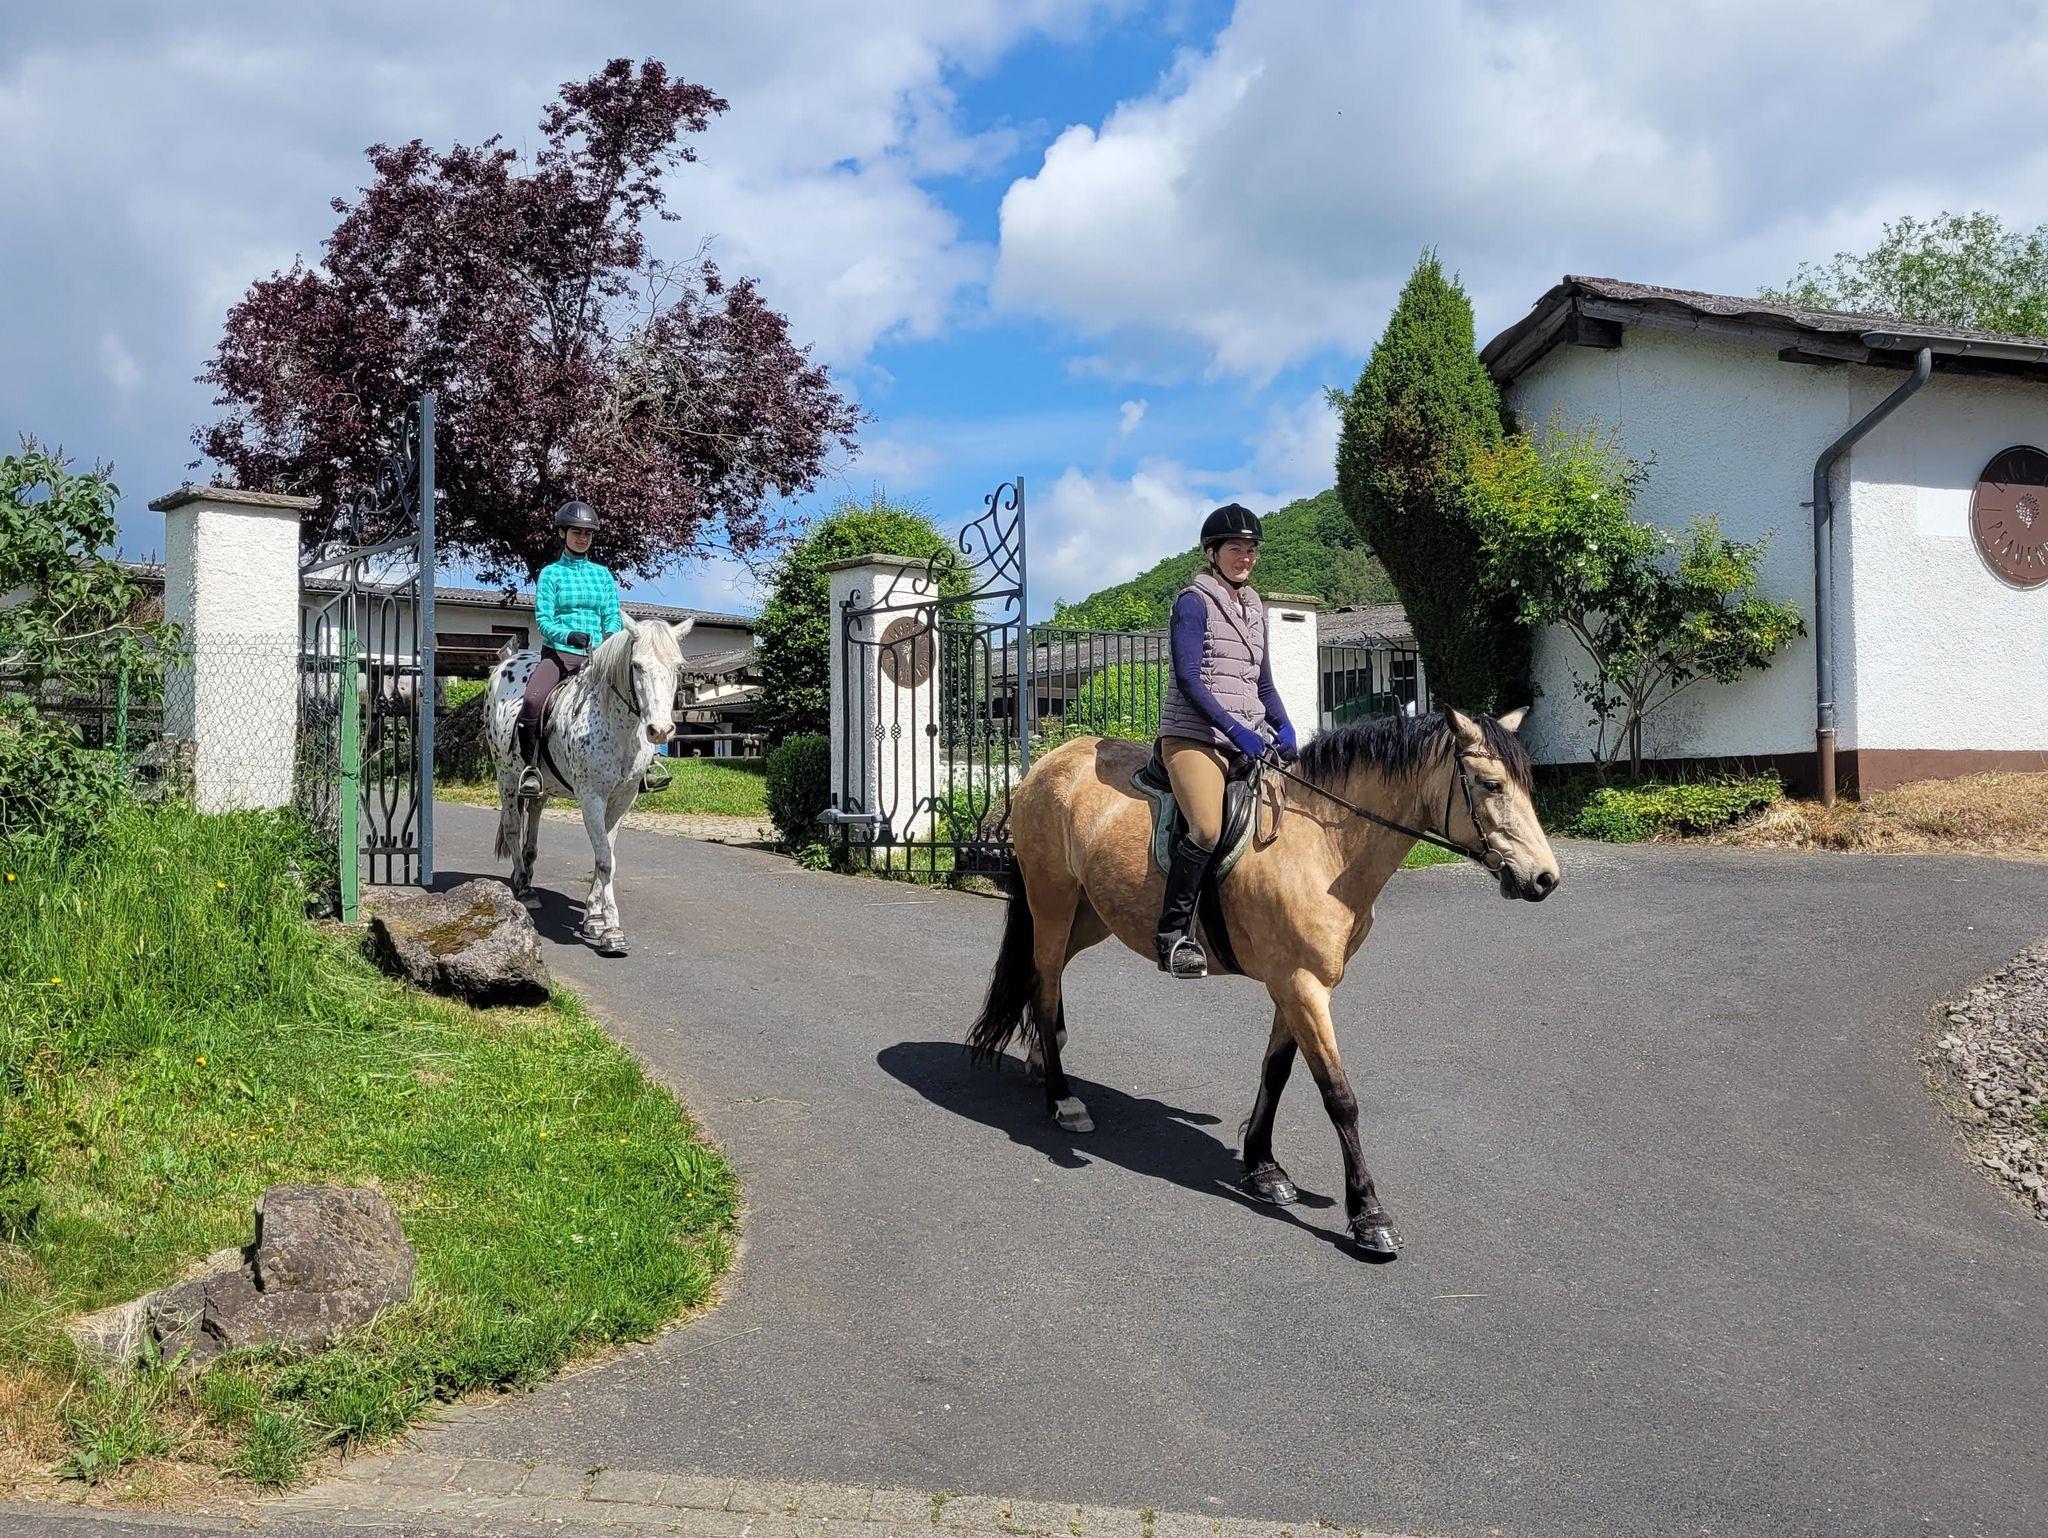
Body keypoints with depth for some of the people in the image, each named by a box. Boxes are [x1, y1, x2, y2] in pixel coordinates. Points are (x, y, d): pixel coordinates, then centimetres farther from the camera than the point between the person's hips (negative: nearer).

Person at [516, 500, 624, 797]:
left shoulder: (603, 574, 16)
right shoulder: (551, 573, 7)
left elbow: (613, 617, 10)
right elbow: (543, 619, -2)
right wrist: (568, 635, -22)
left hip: (596, 656, 3)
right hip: (558, 653, -3)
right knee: (533, 700, -30)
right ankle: (530, 767, -16)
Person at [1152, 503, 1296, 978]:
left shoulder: (1254, 608, 20)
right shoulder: (1194, 602, -2)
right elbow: (1188, 679, -11)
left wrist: (1282, 726, 5)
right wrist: (1235, 731, -18)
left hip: (1249, 737, 8)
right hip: (1195, 736, -8)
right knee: (1208, 828, -27)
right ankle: (1174, 933, -15)